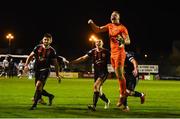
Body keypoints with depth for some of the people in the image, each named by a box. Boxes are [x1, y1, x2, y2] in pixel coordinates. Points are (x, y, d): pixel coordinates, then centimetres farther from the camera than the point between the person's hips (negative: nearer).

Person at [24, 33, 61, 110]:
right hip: (37, 70, 4)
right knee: (39, 89, 7)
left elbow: (55, 64, 4)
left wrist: (57, 75, 3)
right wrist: (26, 65, -8)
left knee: (38, 85, -23)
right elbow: (30, 56, 7)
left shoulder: (52, 51, -1)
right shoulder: (38, 47, 4)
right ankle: (50, 96, 34)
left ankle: (35, 104, -16)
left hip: (45, 70, -4)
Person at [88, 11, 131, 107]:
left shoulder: (122, 28, -9)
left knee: (119, 74, -14)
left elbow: (128, 41, -16)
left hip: (120, 53, -7)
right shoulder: (110, 26, 11)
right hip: (112, 53, 7)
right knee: (118, 75, 12)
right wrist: (92, 24, -2)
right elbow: (97, 30, 15)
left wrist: (123, 41, -38)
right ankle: (123, 92, 20)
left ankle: (122, 95, -9)